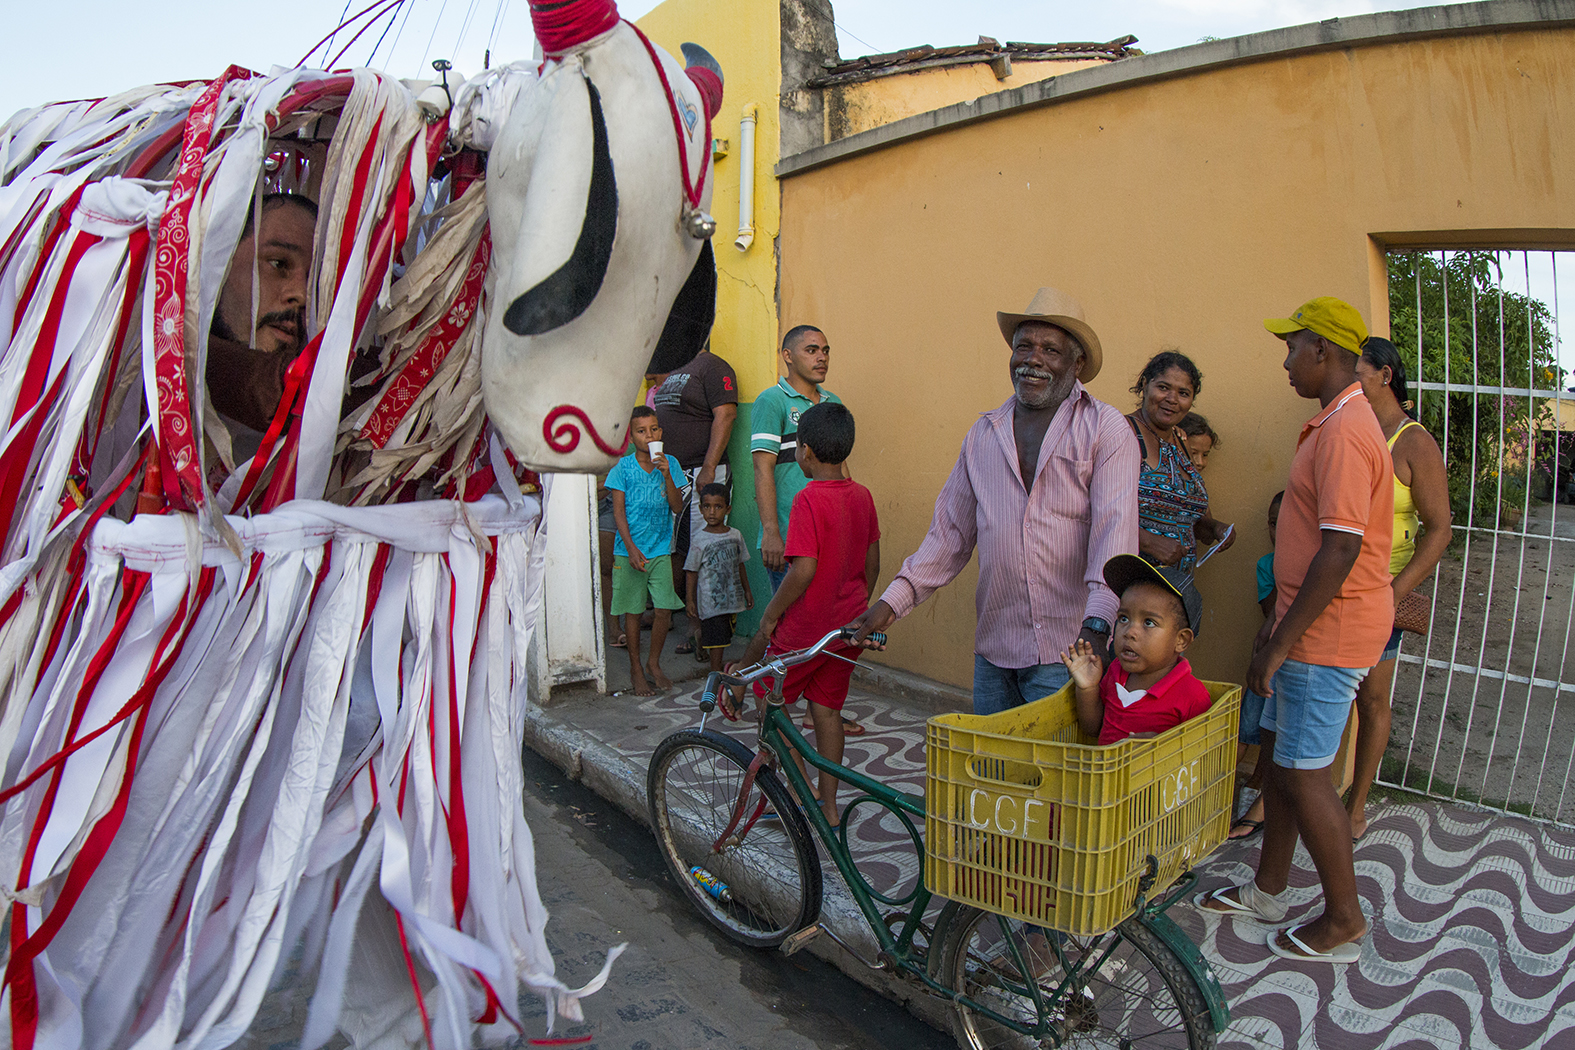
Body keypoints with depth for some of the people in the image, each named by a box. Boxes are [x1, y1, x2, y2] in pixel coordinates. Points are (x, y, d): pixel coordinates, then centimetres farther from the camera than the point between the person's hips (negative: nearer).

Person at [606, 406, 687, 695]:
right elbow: (618, 511, -6)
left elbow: (677, 507, -4)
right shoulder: (623, 467, -4)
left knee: (665, 609, 0)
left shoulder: (669, 464, 3)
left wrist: (666, 475, -17)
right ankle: (636, 669, 20)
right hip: (629, 551, -2)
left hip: (660, 550, 2)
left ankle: (654, 662, 22)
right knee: (633, 611, 6)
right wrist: (632, 549, -13)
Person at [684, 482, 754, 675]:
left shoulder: (735, 536, 4)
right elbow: (691, 572, -6)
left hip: (732, 598, 5)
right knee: (716, 640, -3)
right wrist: (690, 601, -8)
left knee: (724, 636, 11)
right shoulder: (700, 540, -10)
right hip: (711, 600, -5)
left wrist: (747, 591, 19)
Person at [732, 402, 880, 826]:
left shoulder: (809, 499, -19)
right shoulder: (862, 496, 3)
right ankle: (828, 805, 21)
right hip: (847, 625, 7)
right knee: (827, 710, 15)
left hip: (807, 626, -7)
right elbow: (872, 563, 10)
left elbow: (804, 570, -24)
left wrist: (770, 615, -12)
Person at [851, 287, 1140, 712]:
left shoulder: (1105, 429, -1)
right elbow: (950, 533, 15)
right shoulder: (982, 435, 13)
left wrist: (1096, 624, -26)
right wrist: (892, 601, 5)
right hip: (993, 649, 4)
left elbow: (1115, 529, -13)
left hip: (1067, 650, -4)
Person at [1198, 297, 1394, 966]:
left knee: (1304, 774, -1)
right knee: (1278, 755, 17)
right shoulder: (1337, 424, 14)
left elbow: (1341, 549, -26)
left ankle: (1344, 921, 16)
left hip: (1328, 634, -10)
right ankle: (1268, 889, 31)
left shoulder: (1344, 432, -20)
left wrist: (1281, 644, -22)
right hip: (1312, 625, 10)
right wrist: (1279, 619, 21)